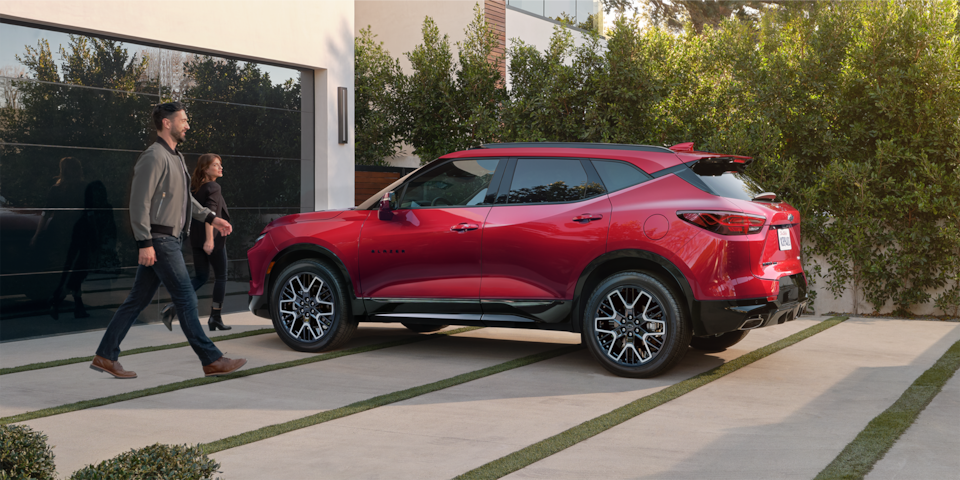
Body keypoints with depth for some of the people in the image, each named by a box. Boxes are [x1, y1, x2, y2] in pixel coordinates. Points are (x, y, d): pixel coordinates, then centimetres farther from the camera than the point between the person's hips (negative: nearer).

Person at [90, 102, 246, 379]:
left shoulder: (175, 157, 19)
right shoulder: (154, 157, -12)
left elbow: (184, 198, 29)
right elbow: (139, 202, -18)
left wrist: (211, 218, 22)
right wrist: (145, 243, -22)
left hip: (168, 240, 10)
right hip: (159, 241, -10)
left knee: (138, 301, 10)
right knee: (185, 299, -7)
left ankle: (105, 356, 15)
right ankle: (211, 361, -4)